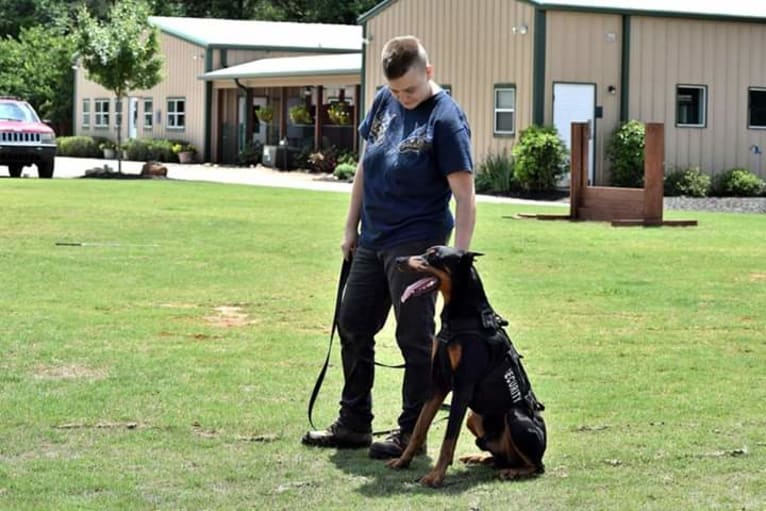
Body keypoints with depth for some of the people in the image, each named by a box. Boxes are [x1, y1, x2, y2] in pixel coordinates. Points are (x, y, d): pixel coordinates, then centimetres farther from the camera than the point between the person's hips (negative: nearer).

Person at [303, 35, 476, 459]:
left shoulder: (446, 118, -16)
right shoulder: (385, 102, 5)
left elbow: (465, 197, -19)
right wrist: (351, 227, 14)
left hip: (416, 244, -8)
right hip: (372, 239, 8)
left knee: (415, 339, -1)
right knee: (353, 328, 14)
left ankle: (411, 433, 8)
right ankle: (354, 424, 26)